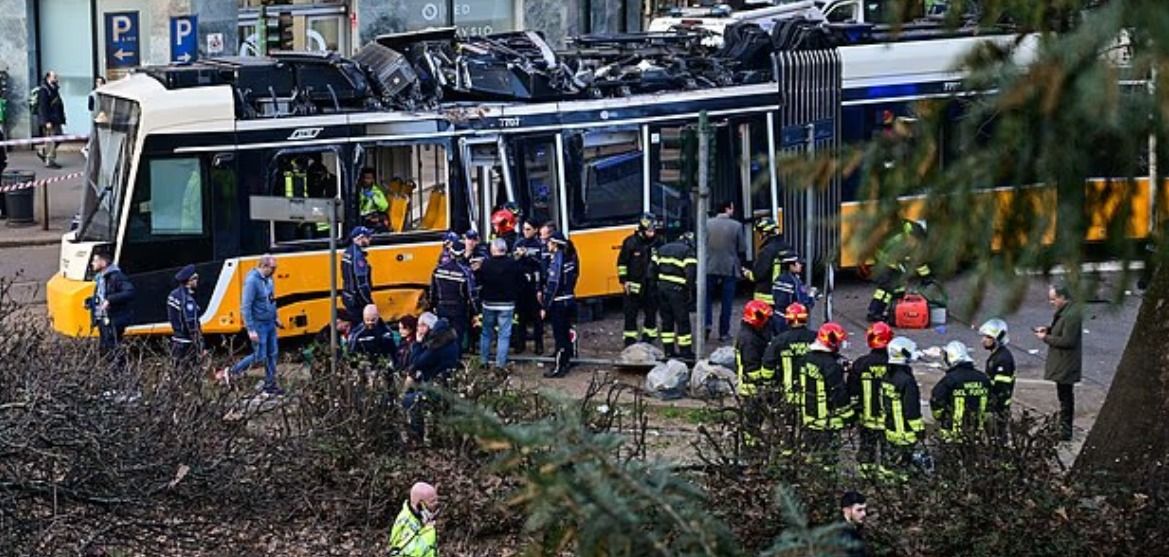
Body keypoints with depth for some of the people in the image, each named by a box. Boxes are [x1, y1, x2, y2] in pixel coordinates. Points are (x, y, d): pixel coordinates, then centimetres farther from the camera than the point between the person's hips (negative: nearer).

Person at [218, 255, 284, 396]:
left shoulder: (268, 279, 6)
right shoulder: (252, 281, -21)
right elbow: (245, 307, -22)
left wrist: (275, 318, 19)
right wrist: (251, 330, -24)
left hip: (270, 324, 8)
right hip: (259, 325, -8)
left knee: (272, 355, 10)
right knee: (259, 357, -5)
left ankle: (270, 385, 18)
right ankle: (230, 372, 8)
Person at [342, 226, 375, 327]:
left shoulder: (348, 252, 8)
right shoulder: (357, 256, -22)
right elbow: (362, 283, -23)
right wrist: (369, 303, -16)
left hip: (348, 297, 10)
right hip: (357, 300, -10)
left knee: (354, 325, 16)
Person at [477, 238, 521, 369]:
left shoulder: (486, 264, -11)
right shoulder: (513, 264, -12)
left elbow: (479, 281, -2)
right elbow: (520, 282, -5)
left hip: (489, 303, 1)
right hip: (507, 304, -1)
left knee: (486, 333, 16)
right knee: (504, 334, 3)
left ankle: (483, 361, 20)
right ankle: (500, 363, -2)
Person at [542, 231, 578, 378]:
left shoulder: (556, 260, -17)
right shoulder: (569, 257, 7)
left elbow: (553, 285, -19)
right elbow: (570, 280, 10)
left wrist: (545, 306, -14)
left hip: (558, 304, -8)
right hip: (569, 301, 8)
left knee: (559, 336, -3)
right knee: (566, 333, 15)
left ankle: (558, 368, 1)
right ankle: (566, 363, 23)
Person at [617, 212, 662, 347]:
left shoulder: (658, 242, -1)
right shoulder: (631, 242, -10)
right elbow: (622, 262, -3)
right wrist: (624, 280, -7)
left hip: (651, 284, 3)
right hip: (634, 284, -3)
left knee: (651, 313, 9)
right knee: (630, 314, -2)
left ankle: (648, 340, 21)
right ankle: (630, 342, 4)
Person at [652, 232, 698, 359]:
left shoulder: (663, 249, 17)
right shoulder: (688, 252, -5)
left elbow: (652, 267, 15)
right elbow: (690, 272, -17)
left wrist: (654, 284, 20)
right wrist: (691, 291, -10)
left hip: (662, 287, 6)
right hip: (677, 290, -6)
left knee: (667, 320, 14)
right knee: (682, 321, 1)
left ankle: (669, 351, 16)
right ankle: (685, 352, 3)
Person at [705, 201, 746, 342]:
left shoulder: (707, 224, -5)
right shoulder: (736, 226, -9)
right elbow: (742, 248, -4)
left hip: (710, 268, 1)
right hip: (729, 268, -1)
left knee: (708, 298, 15)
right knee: (726, 301, 7)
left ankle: (707, 323, -4)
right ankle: (724, 332, 9)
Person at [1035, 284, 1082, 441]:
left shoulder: (1071, 315, -25)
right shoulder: (1064, 311, 8)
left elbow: (1067, 340, -27)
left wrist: (1046, 338, -18)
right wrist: (1048, 329, 5)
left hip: (1065, 366, -11)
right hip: (1061, 364, 11)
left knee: (1065, 397, -3)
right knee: (1065, 397, 19)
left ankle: (1065, 433, 4)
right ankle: (1065, 429, 30)